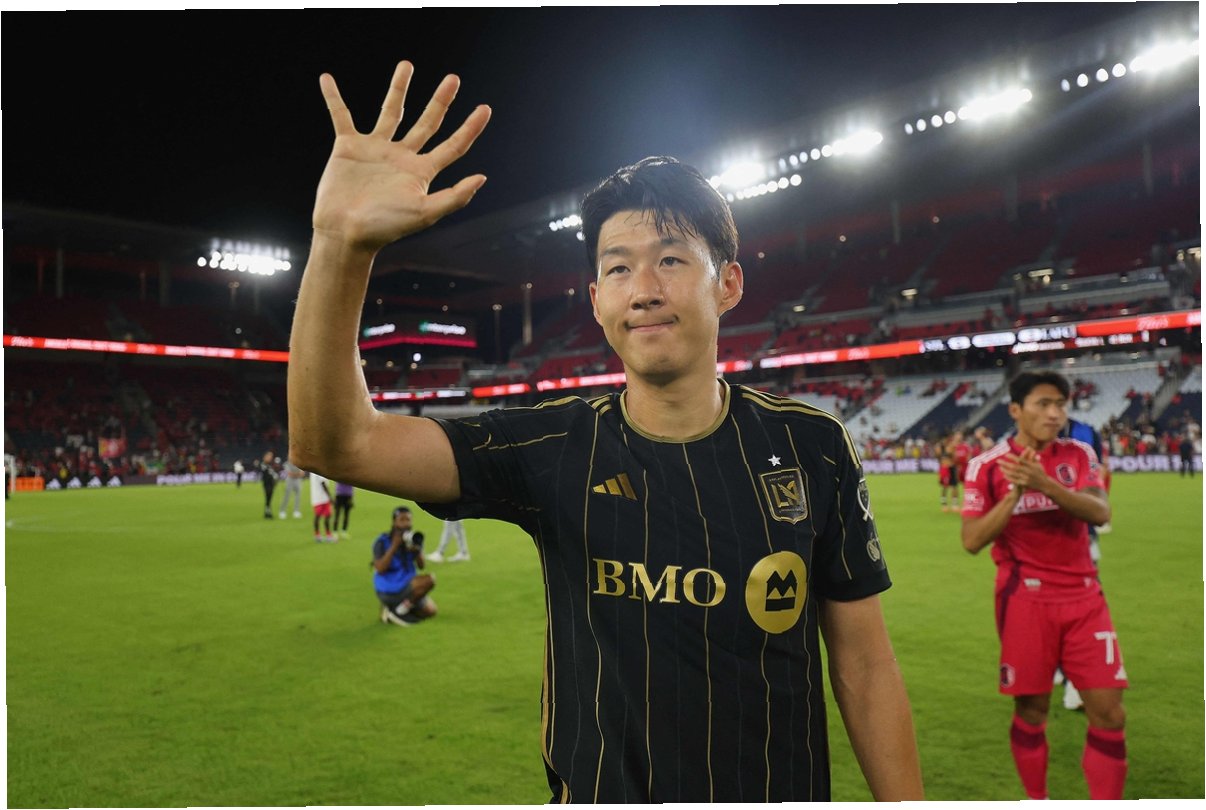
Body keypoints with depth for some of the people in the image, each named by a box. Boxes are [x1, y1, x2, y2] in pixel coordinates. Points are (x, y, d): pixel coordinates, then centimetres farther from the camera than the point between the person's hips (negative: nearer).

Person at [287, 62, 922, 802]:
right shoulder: (552, 450, -13)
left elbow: (865, 663, -4)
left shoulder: (811, 448, -10)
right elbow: (336, 443, -23)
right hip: (599, 789, 0)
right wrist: (341, 243, -36)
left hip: (784, 787, 1)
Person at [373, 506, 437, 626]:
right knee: (430, 579, -24)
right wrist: (394, 547, -25)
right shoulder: (382, 542, -13)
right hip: (389, 591, -7)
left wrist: (417, 550, -20)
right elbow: (380, 569, -24)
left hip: (407, 586, 7)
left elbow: (422, 566, 0)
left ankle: (392, 608, 11)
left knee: (430, 611, 5)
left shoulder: (412, 539, 4)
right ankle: (401, 611, -10)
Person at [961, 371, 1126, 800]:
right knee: (1031, 710, 6)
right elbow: (972, 541, -10)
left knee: (1108, 712, 0)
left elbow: (1100, 512, -12)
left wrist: (1044, 484, -28)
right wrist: (1015, 494, -21)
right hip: (1026, 599, -3)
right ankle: (1037, 800, 25)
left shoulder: (1079, 454, 5)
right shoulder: (987, 466, -5)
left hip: (1084, 596, 3)